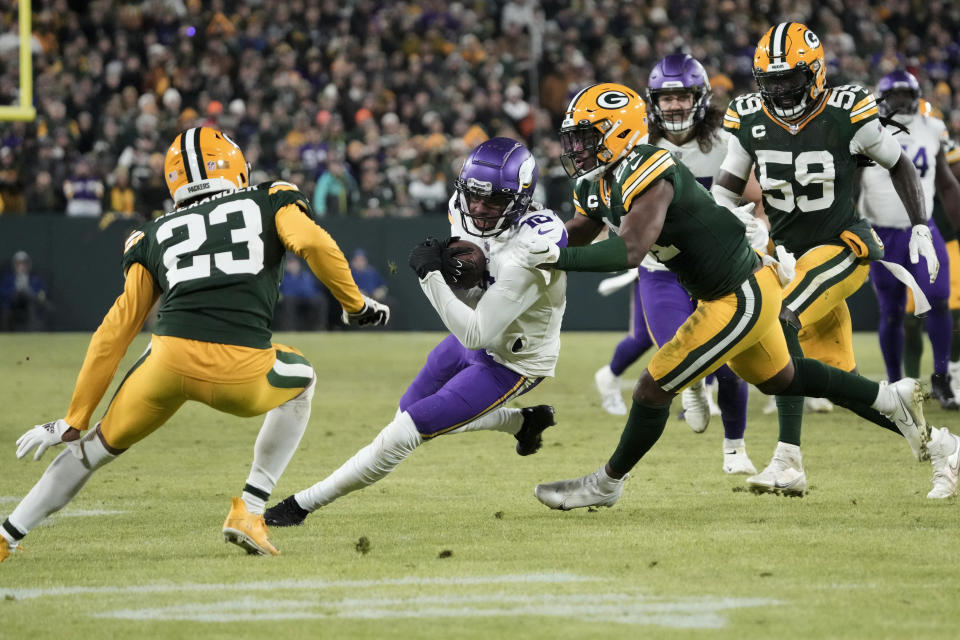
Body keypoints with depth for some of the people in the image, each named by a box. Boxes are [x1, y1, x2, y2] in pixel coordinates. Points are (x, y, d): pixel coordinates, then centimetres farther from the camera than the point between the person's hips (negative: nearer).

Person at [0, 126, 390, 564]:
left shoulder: (156, 236, 25)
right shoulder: (270, 203, 20)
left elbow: (115, 331, 21)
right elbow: (313, 243, -2)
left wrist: (75, 419, 24)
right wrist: (355, 304, 13)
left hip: (169, 360, 2)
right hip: (241, 373, -2)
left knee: (100, 443, 28)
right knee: (300, 381, 33)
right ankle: (248, 511, 22)